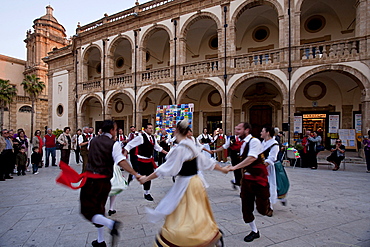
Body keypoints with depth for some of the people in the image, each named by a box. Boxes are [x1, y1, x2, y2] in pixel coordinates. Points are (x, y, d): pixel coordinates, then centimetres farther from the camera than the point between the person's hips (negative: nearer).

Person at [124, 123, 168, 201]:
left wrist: (166, 153, 15)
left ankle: (147, 193, 30)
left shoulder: (153, 137, 5)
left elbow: (157, 147, 18)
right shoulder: (141, 137, -17)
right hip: (142, 161, -7)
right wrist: (125, 153, -20)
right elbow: (129, 144, -13)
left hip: (150, 160, 7)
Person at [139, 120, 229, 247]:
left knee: (184, 217, 6)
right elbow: (206, 161, 8)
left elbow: (166, 168, -18)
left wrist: (146, 178, -8)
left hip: (186, 184, -8)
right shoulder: (192, 145, 2)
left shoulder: (180, 149, -22)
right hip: (195, 181, 8)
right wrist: (222, 169, 23)